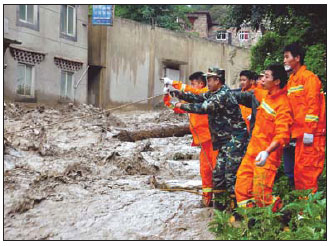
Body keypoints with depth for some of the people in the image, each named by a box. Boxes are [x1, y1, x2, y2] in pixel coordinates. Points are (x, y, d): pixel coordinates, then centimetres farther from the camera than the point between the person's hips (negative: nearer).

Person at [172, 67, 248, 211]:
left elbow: (203, 108, -21)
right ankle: (220, 206, 19)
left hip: (235, 139, -10)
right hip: (225, 141, 10)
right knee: (218, 173, 11)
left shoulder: (224, 95, -17)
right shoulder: (213, 94, 14)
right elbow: (197, 98, 11)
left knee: (231, 175, -11)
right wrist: (178, 93, -2)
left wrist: (182, 106, -10)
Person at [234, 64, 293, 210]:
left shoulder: (282, 104, -19)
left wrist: (267, 152, -40)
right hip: (253, 148, 9)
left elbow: (282, 135, -27)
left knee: (260, 193, -13)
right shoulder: (265, 94, 7)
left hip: (267, 153, -9)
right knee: (242, 180, 10)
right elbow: (255, 93, 34)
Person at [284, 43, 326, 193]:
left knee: (307, 170, -8)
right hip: (300, 132, 9)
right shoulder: (291, 80, 18)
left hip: (311, 134, -9)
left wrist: (309, 131, -18)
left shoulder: (308, 77, -7)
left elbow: (313, 105, -14)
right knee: (299, 170, 11)